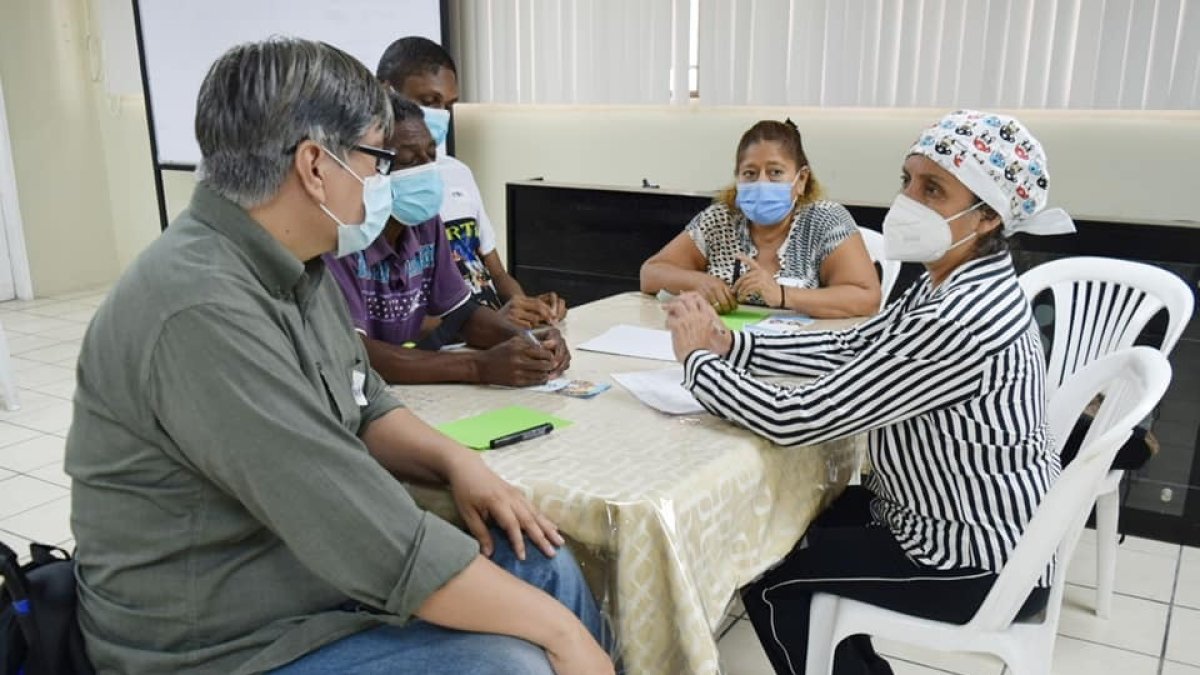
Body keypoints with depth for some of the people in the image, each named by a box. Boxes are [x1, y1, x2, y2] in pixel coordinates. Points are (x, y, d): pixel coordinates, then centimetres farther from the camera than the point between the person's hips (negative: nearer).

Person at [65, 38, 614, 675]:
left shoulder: (292, 265, 1)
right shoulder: (203, 311, -30)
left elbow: (364, 410, 13)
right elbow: (381, 543, -31)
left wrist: (456, 461, -7)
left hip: (317, 565, 9)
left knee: (547, 566, 5)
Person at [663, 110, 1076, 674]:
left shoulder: (961, 323, -32)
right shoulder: (955, 285, -2)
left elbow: (795, 420, -30)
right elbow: (849, 347, 7)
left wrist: (697, 359, -15)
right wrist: (730, 344, -4)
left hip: (981, 564, -8)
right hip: (972, 520, 9)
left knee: (766, 568, 4)